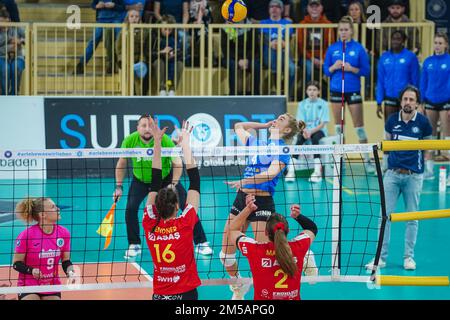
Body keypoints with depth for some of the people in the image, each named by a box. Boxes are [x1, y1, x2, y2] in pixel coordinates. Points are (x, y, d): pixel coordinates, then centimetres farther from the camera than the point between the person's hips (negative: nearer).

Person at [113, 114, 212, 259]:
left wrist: (173, 185, -29)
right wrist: (119, 186, -6)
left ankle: (201, 243, 4)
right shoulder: (130, 141, -22)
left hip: (166, 178, -1)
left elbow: (178, 164, -21)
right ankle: (134, 245, 3)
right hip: (140, 180, 1)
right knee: (131, 208, -18)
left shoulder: (165, 140, -28)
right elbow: (122, 163, -4)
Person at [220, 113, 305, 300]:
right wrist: (264, 125, 26)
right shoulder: (257, 143, 19)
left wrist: (244, 182, -32)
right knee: (226, 255, 7)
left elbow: (271, 173, -20)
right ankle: (239, 288, 27)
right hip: (242, 199, 7)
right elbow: (238, 127, 37)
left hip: (262, 202, -7)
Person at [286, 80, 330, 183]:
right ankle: (291, 169, -45)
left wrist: (311, 131, -22)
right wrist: (304, 130, -23)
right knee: (299, 139, -33)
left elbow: (322, 124, -6)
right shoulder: (302, 104, 8)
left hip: (319, 130, -2)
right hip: (305, 130, 2)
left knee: (315, 138, -37)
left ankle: (317, 171, -45)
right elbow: (300, 122, 0)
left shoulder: (323, 104, 1)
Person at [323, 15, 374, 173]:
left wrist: (352, 69, -17)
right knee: (338, 126, 7)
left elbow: (366, 71, -2)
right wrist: (334, 67, -13)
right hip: (336, 90, 2)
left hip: (353, 91, -2)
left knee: (359, 126, -2)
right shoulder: (332, 48, 5)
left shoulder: (358, 48, -2)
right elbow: (326, 70, 7)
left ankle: (367, 160, 3)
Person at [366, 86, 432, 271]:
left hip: (413, 175, -2)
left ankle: (409, 257, 15)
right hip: (393, 173, 2)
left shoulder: (423, 122, -4)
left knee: (412, 218, 5)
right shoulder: (392, 120, 1)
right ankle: (381, 257, 5)